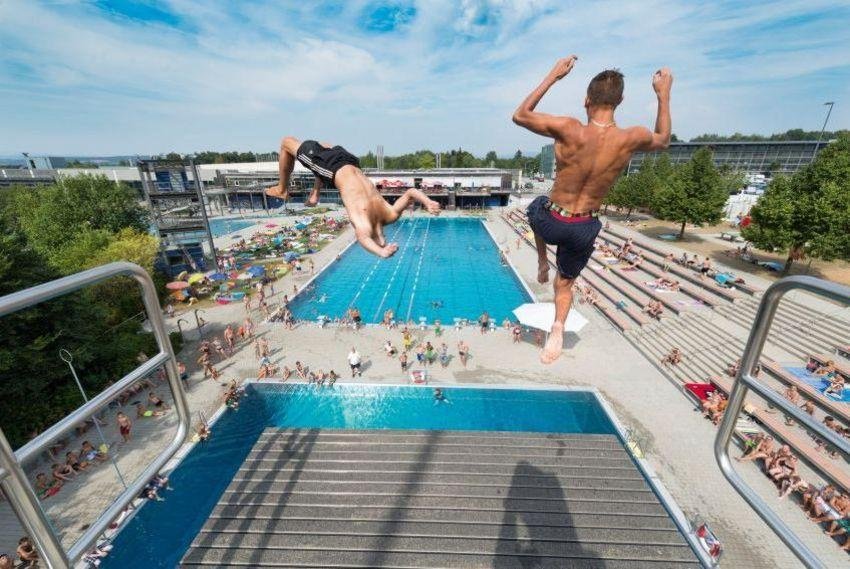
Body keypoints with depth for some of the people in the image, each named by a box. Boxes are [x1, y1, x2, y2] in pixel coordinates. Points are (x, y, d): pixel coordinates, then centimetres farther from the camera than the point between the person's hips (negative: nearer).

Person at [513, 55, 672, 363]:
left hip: (551, 221, -2)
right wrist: (664, 94, 22)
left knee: (537, 207, 37)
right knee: (565, 283, 25)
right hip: (584, 230, 2)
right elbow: (663, 140, 16)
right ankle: (558, 328, 7)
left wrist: (552, 76, 1)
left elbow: (520, 115, -4)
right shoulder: (632, 138, -11)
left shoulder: (569, 130, -20)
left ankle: (542, 263, 34)